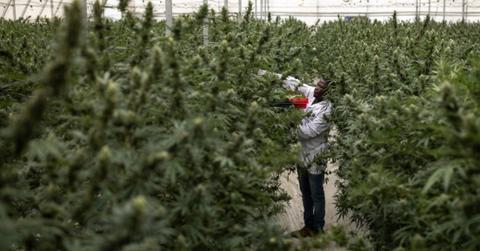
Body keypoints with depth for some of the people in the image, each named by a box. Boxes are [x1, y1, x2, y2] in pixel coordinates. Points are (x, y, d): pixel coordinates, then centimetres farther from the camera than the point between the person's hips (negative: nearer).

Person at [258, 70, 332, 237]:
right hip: (302, 154, 8)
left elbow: (308, 132, -25)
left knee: (316, 196, 7)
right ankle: (308, 226, 30)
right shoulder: (311, 93, -2)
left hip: (315, 158, -8)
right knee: (305, 194, 17)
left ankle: (317, 229, 20)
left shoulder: (327, 110, -23)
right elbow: (295, 83, 6)